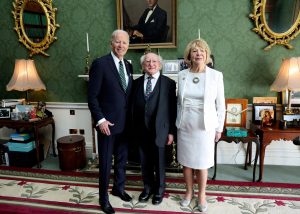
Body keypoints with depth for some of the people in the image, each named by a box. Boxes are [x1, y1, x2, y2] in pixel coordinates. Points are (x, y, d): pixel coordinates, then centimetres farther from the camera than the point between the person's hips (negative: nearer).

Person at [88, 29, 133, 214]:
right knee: (106, 162, 7)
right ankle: (104, 197, 26)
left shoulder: (128, 65, 9)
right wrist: (100, 120, -17)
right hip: (107, 123, -6)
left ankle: (119, 188, 40)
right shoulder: (100, 64, -11)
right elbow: (92, 96, -12)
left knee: (122, 159, 19)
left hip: (125, 123, 6)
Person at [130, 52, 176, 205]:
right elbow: (133, 107, 6)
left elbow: (173, 109, -5)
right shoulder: (137, 83, 6)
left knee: (159, 163, 12)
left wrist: (171, 131, -6)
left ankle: (159, 189, 34)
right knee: (145, 163, 16)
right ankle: (148, 187, 37)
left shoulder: (169, 83, -5)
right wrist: (133, 128, 3)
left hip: (159, 130, -3)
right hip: (141, 131, 3)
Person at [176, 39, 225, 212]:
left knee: (202, 163, 8)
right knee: (186, 162, 13)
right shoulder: (182, 75, 1)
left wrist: (219, 128, -1)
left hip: (205, 126, -2)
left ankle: (201, 195, 30)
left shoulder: (216, 75, -6)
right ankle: (189, 192, 34)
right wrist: (177, 122, 9)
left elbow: (220, 105, -2)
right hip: (184, 126, 3)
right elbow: (179, 102, 8)